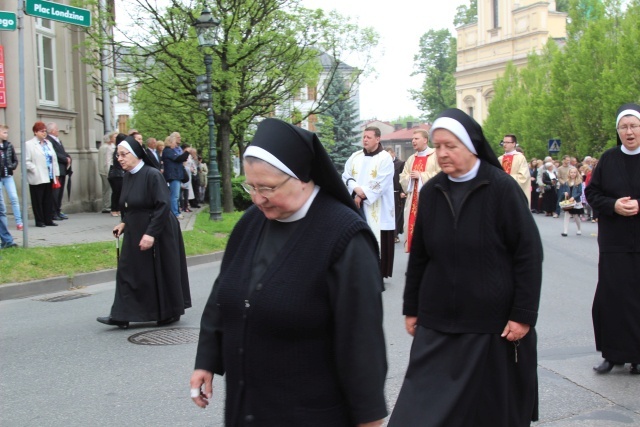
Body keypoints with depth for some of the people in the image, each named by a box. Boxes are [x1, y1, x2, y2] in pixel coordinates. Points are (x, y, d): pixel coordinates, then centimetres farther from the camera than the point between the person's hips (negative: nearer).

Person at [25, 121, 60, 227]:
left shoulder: (48, 143, 16)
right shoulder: (29, 144, -4)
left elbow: (54, 159, 15)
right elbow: (26, 161, -9)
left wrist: (56, 174, 11)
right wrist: (35, 170, -16)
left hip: (49, 177, 6)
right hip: (37, 178, -6)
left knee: (49, 200, 8)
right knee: (38, 200, 0)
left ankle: (48, 219, 14)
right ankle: (39, 221, 5)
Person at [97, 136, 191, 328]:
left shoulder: (152, 175, -18)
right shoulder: (127, 177, 6)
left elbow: (163, 206, -22)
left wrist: (151, 233, -25)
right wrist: (124, 222, 3)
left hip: (156, 233, -8)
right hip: (134, 233, 8)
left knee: (161, 274, 4)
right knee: (128, 272, 5)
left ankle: (170, 313, 18)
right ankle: (121, 316, 10)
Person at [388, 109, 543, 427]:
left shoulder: (502, 188, -9)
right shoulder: (430, 192, 2)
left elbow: (529, 254, -9)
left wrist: (523, 315, -12)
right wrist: (411, 308, 12)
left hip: (493, 324, -3)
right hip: (437, 324, 3)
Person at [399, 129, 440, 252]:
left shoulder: (436, 156, -3)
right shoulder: (411, 159, 19)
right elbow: (402, 178, 16)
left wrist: (421, 175, -12)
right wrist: (411, 177, -6)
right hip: (413, 201, 7)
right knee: (413, 229, 5)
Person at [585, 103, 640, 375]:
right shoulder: (609, 159, 5)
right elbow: (591, 192, 7)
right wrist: (613, 205, -11)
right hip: (614, 243, 2)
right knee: (611, 296, 2)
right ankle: (613, 353, 14)